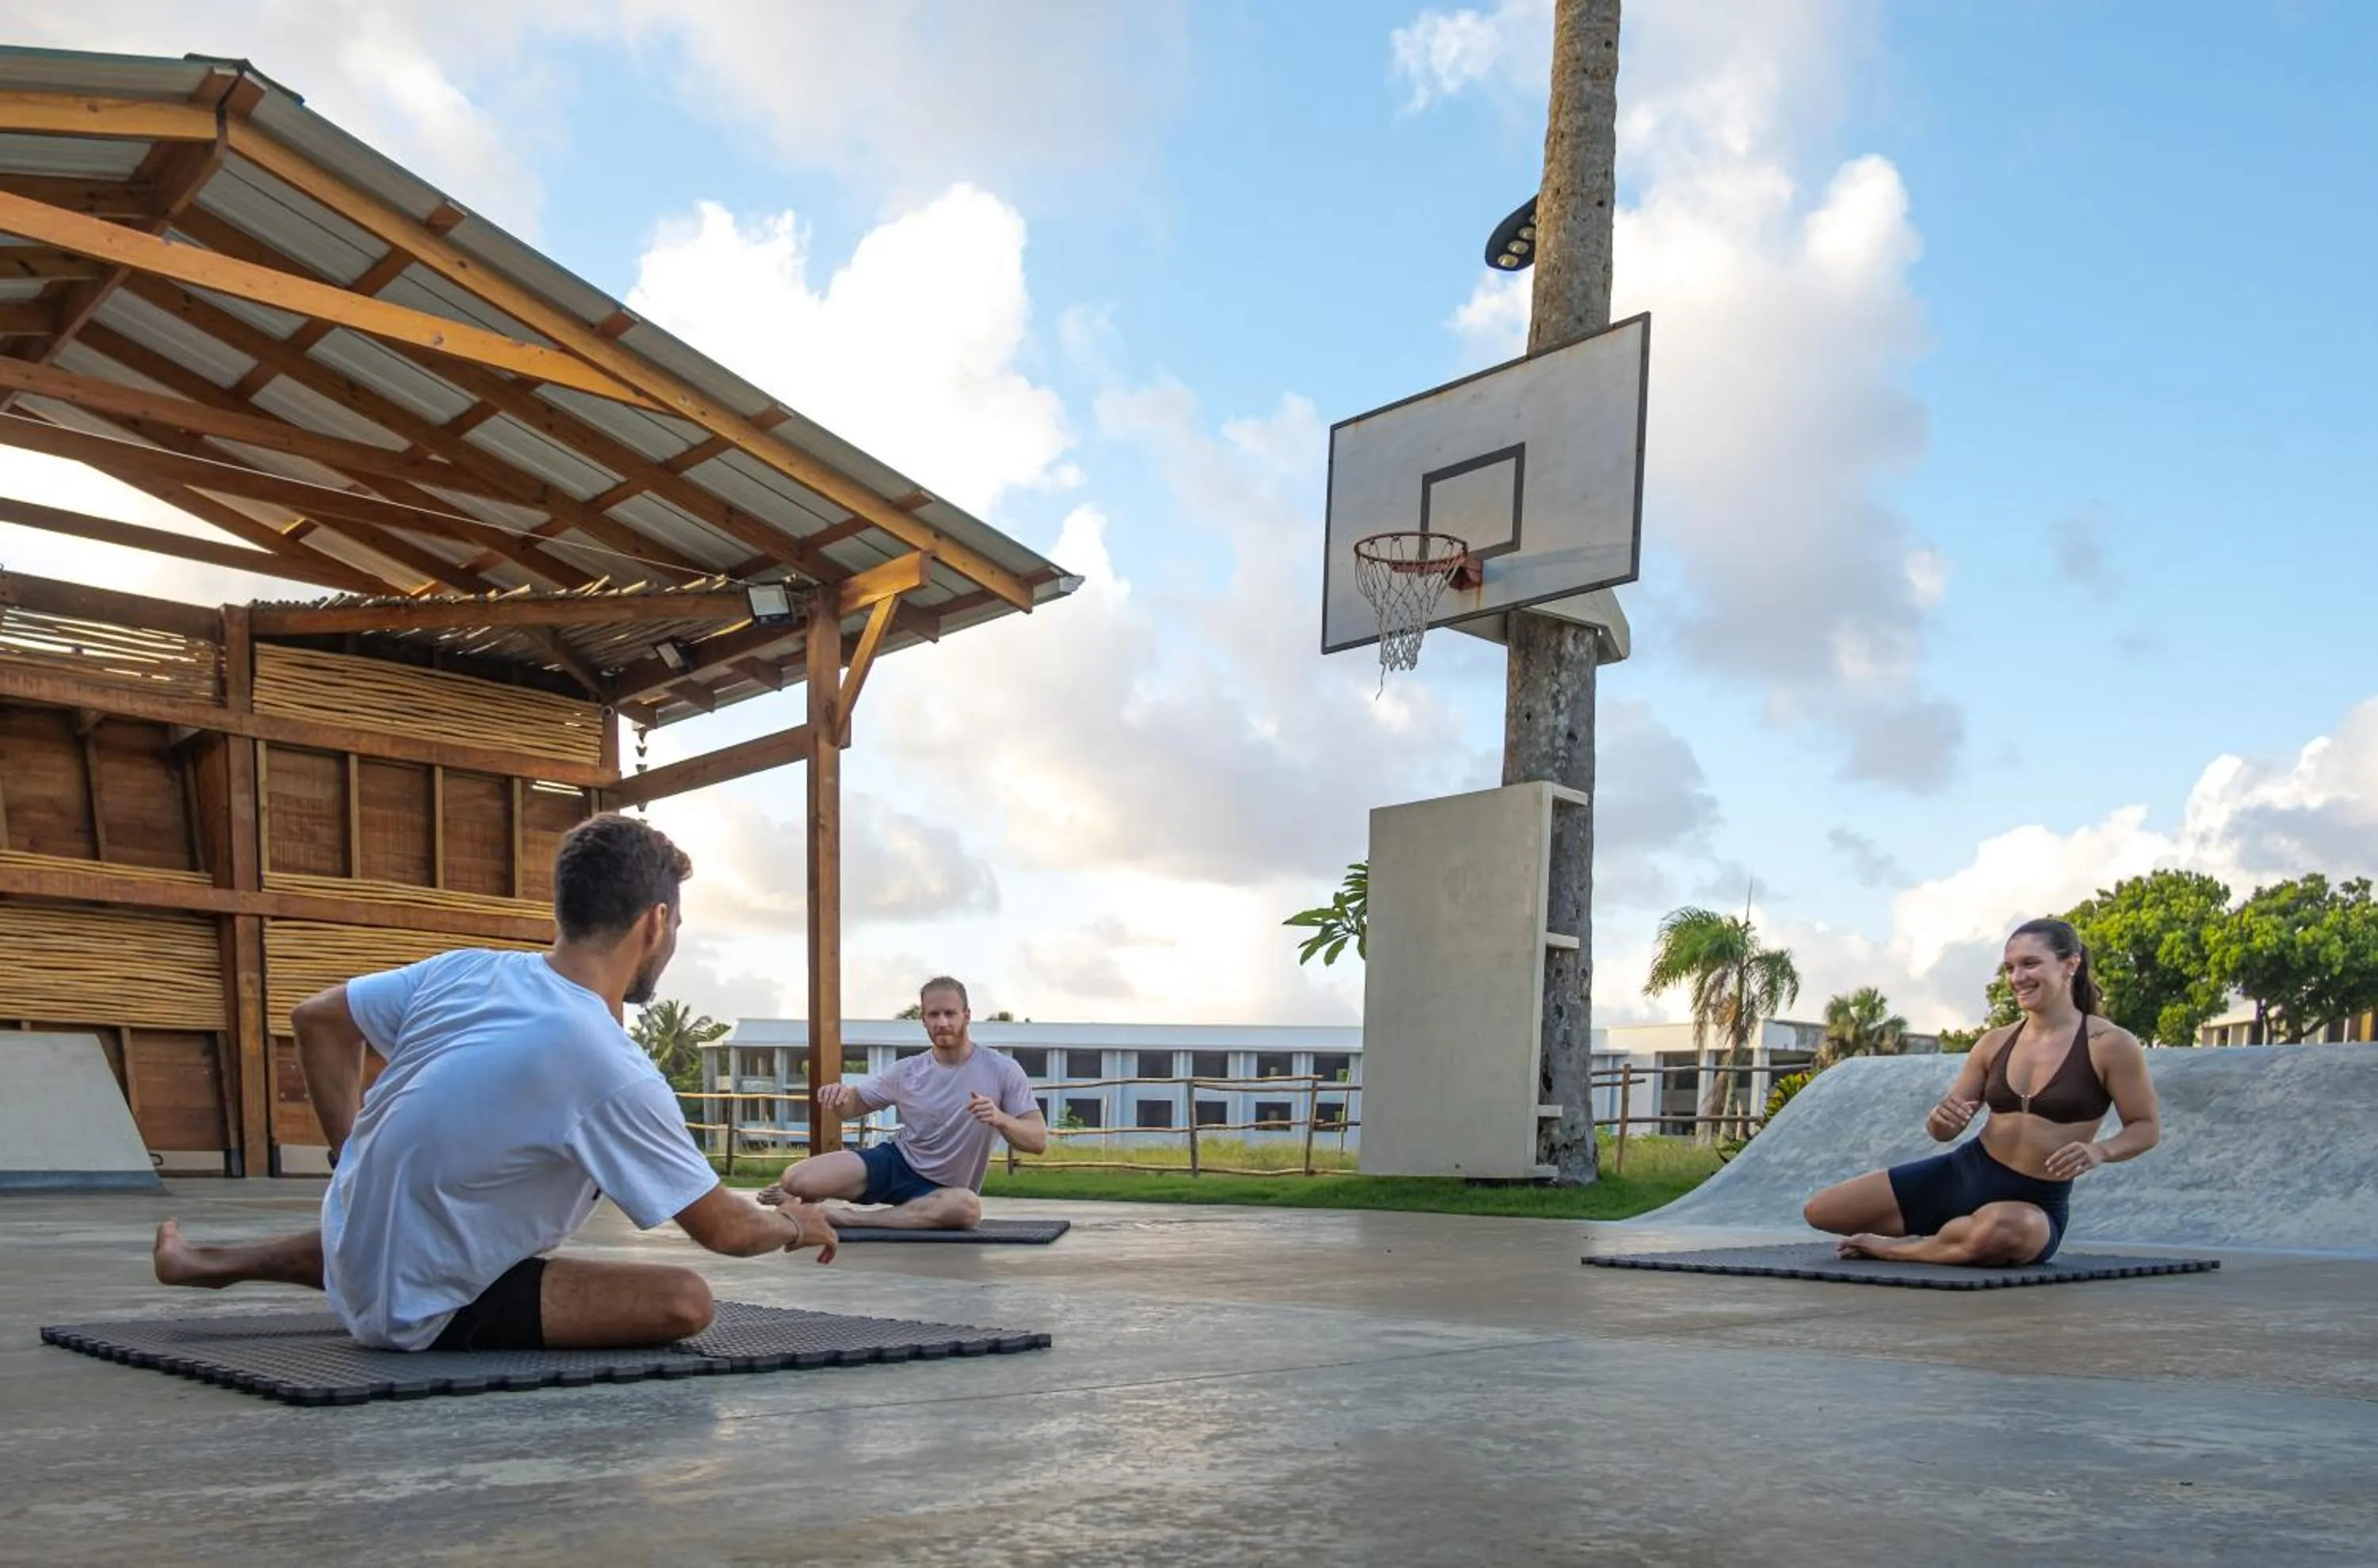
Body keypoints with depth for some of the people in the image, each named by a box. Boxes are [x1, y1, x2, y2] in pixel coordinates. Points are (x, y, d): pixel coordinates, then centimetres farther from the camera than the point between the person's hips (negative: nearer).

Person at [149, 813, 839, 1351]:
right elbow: (725, 1229, -15)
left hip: (348, 1247, 8)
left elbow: (314, 1021, 9)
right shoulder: (613, 1072, -24)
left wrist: (352, 1154, 14)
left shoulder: (464, 970, -6)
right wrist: (795, 1224, 6)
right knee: (685, 1300, -15)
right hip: (420, 1317, -8)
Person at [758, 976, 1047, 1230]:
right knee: (795, 1179, -22)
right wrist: (839, 1095, -18)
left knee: (967, 1207, -41)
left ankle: (849, 1218, -26)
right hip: (895, 1163, 2)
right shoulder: (907, 1072, -3)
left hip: (940, 1191, -1)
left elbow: (1038, 1140, -14)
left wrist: (1000, 1119, -35)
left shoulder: (1002, 1071, -12)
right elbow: (854, 1103, 8)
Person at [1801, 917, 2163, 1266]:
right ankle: (1947, 1236, 16)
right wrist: (1940, 1120, -17)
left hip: (2034, 1205, -5)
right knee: (1821, 1211, -1)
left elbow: (2147, 1127, -2)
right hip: (1961, 1174, 5)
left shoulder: (2110, 1044, -9)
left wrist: (2098, 1151, -23)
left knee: (2002, 1232, -45)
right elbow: (1943, 1131, 8)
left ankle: (1895, 1248, -14)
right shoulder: (1994, 1044, 4)